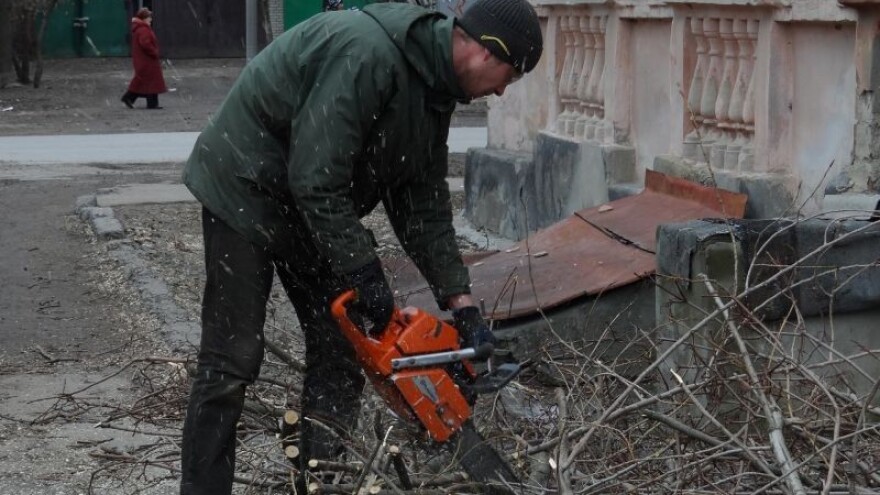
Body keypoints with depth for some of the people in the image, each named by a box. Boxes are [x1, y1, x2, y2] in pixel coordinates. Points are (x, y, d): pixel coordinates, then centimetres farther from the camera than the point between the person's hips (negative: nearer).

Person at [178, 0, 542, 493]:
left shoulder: (435, 88, -1)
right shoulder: (368, 52, -31)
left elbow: (425, 204, 3)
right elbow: (316, 179, -31)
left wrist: (463, 305, -2)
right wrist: (366, 276, -26)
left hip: (318, 205, 9)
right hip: (247, 188, -9)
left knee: (341, 348, 5)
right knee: (233, 361, -8)